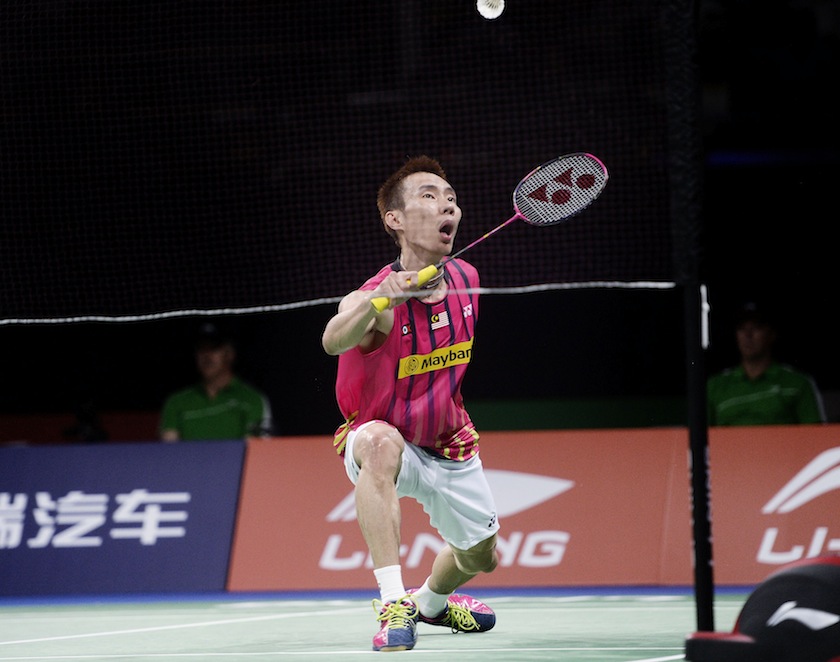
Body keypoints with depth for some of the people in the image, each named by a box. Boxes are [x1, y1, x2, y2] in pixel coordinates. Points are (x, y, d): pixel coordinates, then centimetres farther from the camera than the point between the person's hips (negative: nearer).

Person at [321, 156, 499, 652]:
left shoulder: (466, 279, -7)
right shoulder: (375, 301, -27)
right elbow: (334, 341, -52)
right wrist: (379, 297, -70)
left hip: (451, 447, 6)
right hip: (383, 444, -6)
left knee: (481, 557, 17)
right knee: (380, 441, -42)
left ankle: (432, 602, 55)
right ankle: (393, 603, -45)